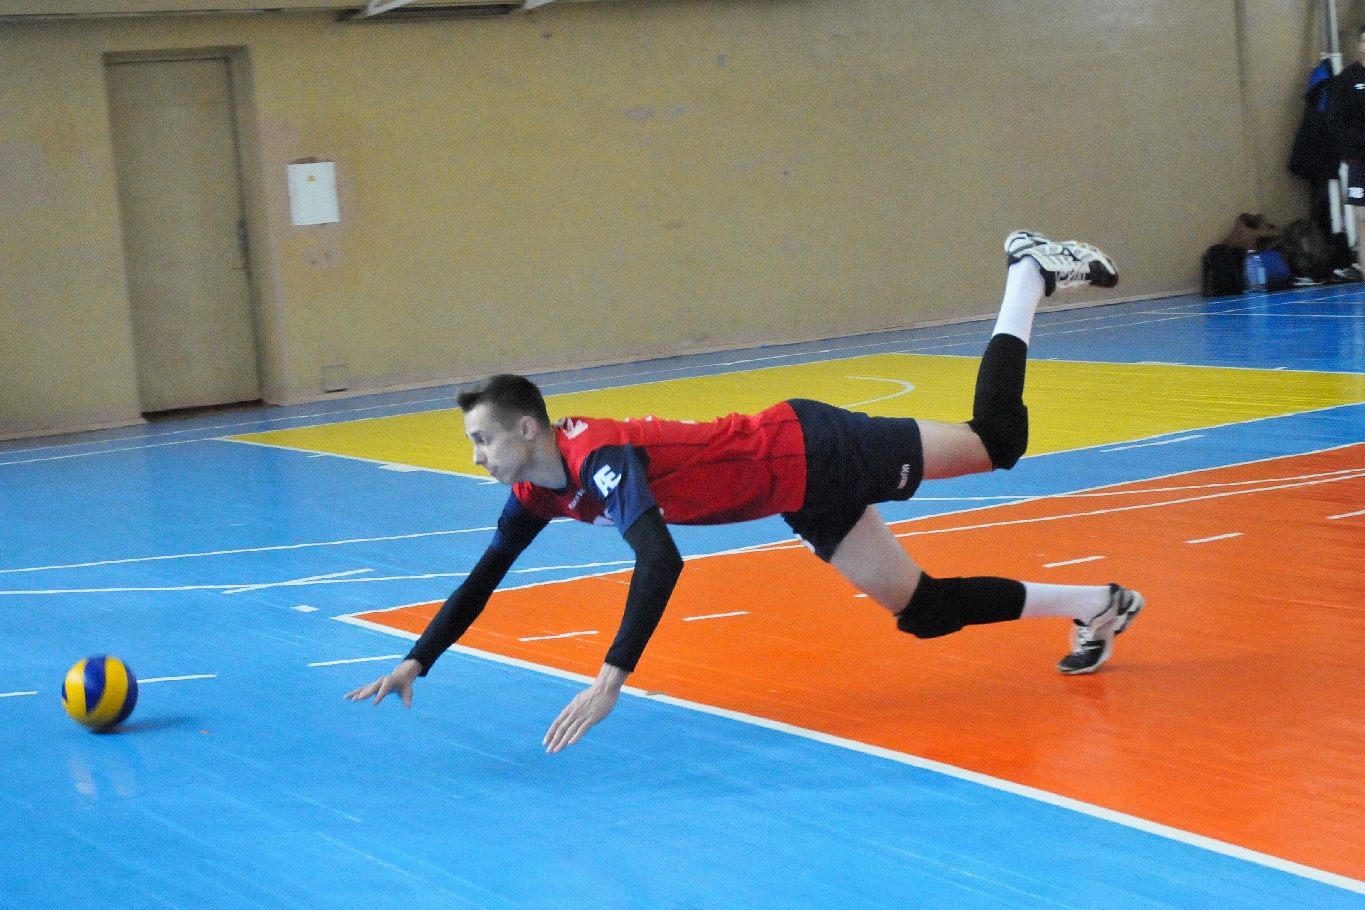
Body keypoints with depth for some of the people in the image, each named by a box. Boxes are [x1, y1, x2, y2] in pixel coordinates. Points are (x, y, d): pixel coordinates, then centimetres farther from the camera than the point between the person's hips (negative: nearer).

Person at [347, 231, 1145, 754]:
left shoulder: (597, 457, -30)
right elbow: (484, 578, 6)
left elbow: (662, 563, -43)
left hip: (811, 452, -7)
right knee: (923, 609, 11)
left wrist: (611, 681, -47)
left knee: (998, 438, 6)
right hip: (807, 504, 8)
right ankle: (1098, 606, 22)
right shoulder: (539, 491, -3)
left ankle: (1031, 274, 28)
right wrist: (416, 663, 2)